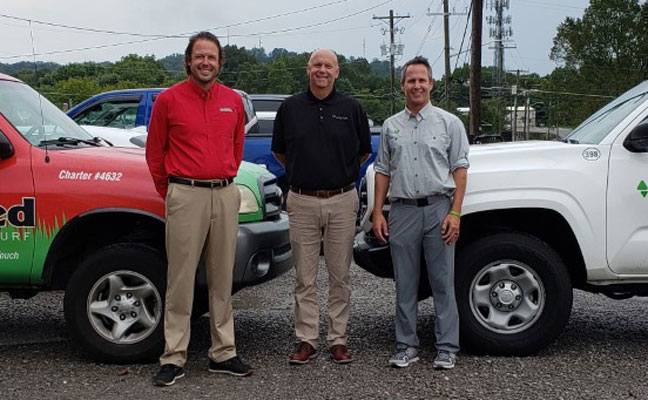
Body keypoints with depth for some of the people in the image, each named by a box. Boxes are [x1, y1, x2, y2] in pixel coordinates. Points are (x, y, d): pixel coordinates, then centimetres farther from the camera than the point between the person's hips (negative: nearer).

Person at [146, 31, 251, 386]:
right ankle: (173, 359, 5)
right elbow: (154, 153, 7)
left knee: (222, 278, 9)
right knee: (181, 279, -3)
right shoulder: (169, 99, -1)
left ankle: (223, 353, 18)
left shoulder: (233, 101, 9)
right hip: (185, 196, -4)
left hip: (226, 195, 4)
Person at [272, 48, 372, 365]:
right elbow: (279, 151, 16)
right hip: (302, 202, 0)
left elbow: (364, 151, 15)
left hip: (342, 201, 0)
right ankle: (306, 340, 14)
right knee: (305, 277, 5)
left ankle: (338, 339, 16)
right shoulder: (290, 108, 4)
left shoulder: (351, 108, 3)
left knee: (340, 276, 7)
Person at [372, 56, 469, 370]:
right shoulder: (391, 126, 13)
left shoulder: (449, 123, 5)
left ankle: (447, 348, 8)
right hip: (402, 211, 3)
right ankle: (406, 346, 16)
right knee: (405, 284, 7)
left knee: (443, 282, 0)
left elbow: (459, 169, 0)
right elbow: (383, 171, 14)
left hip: (438, 208, -2)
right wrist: (377, 213, 4)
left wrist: (455, 213, -9)